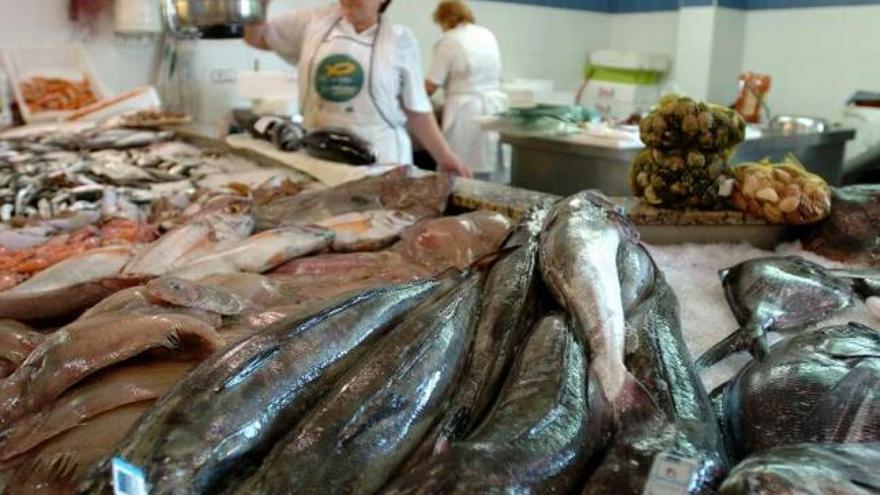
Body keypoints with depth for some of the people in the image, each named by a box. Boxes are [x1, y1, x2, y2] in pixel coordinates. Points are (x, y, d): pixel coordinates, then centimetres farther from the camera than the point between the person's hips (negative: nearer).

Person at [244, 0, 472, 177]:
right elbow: (257, 38, 17)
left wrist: (444, 157, 0)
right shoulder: (315, 21, 8)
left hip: (381, 159, -2)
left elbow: (416, 110, 5)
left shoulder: (400, 39, 3)